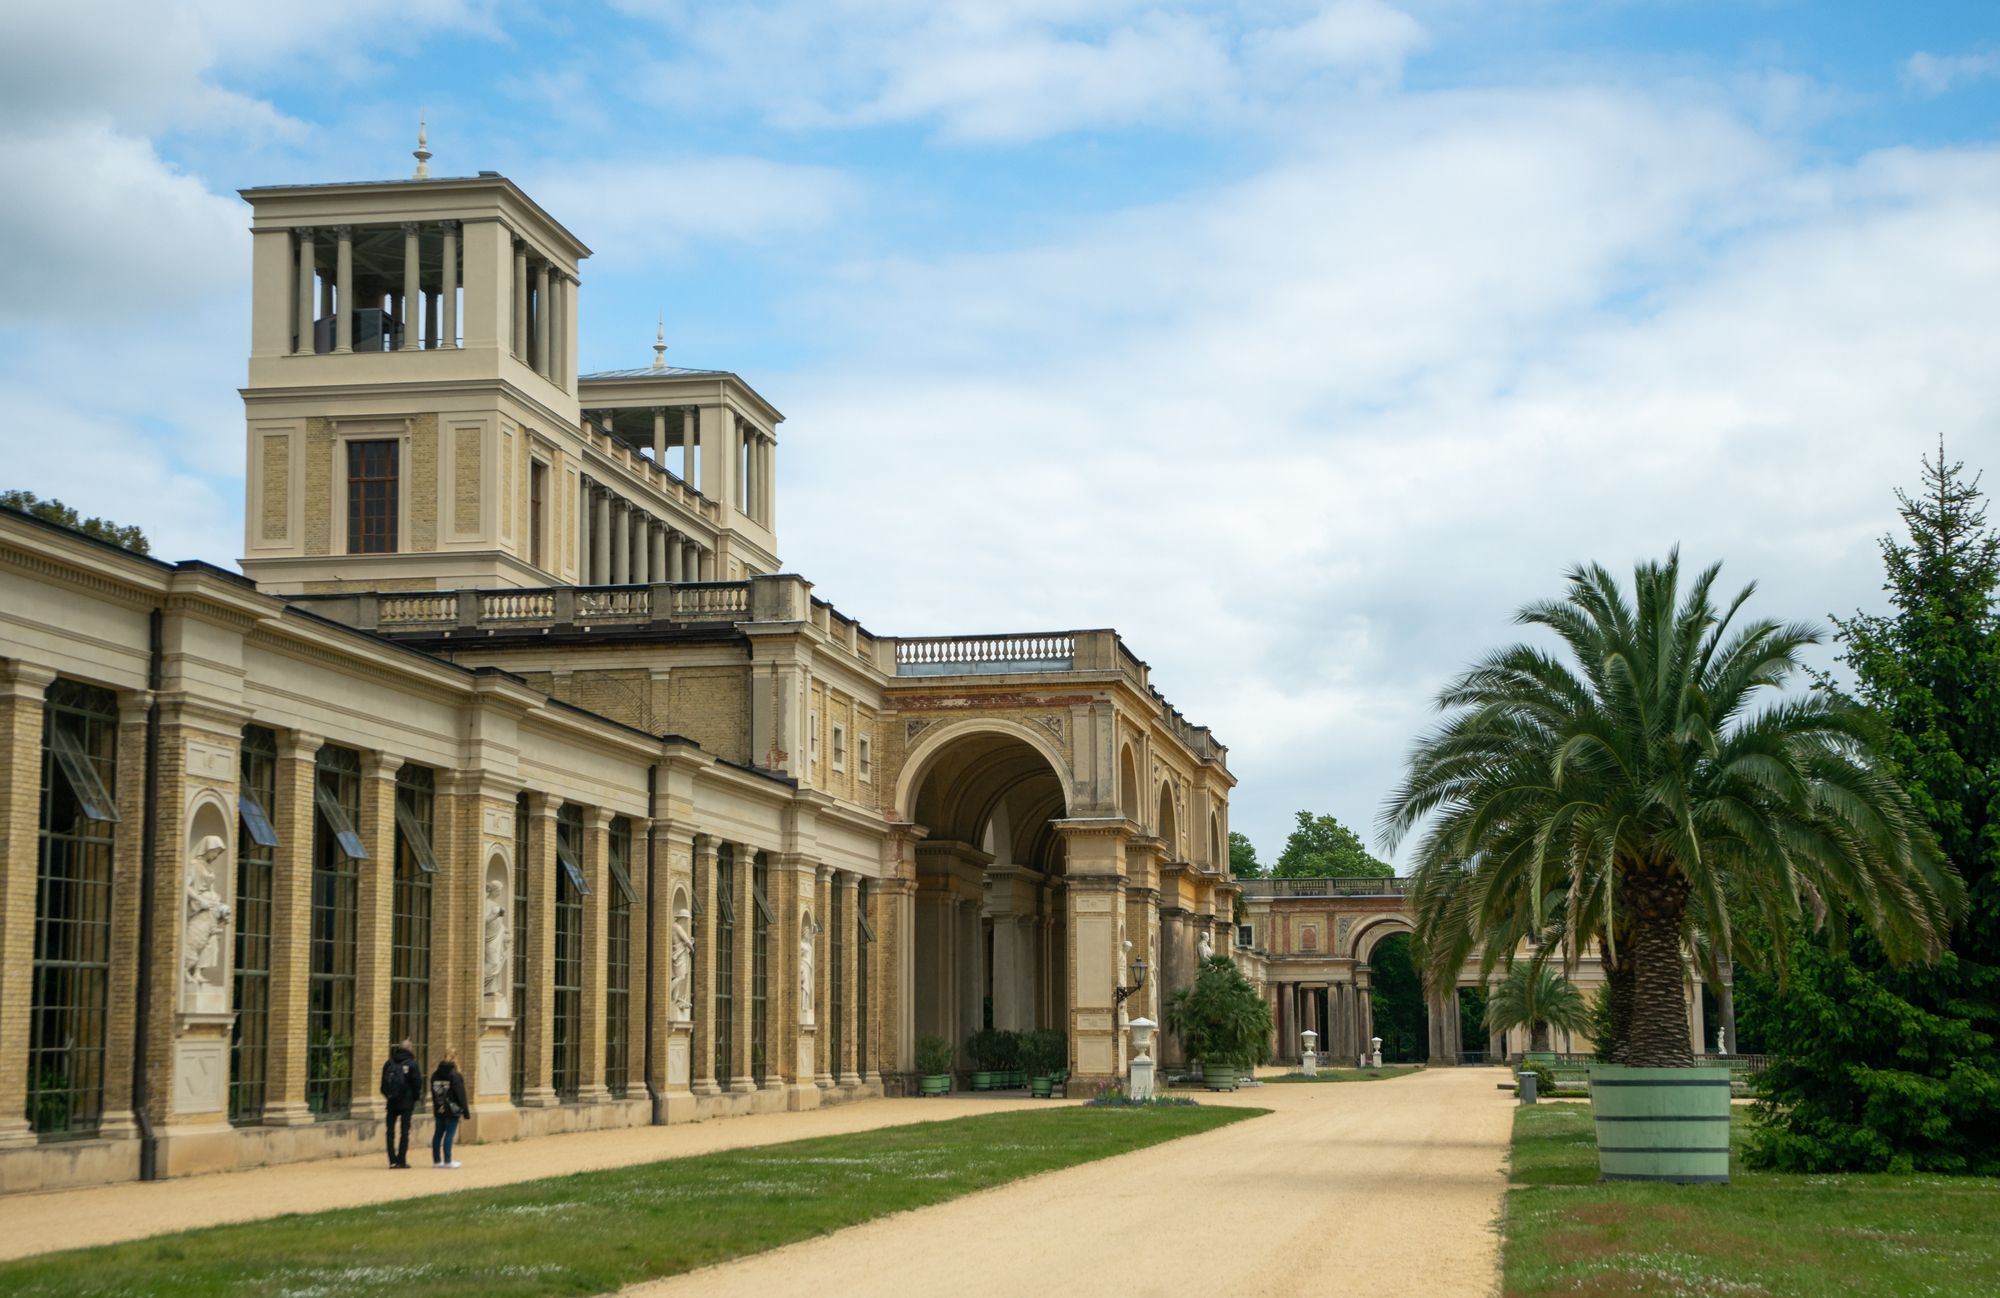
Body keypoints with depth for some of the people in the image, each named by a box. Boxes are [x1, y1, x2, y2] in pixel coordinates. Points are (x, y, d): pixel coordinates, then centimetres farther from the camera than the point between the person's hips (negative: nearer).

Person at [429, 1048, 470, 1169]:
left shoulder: (435, 1075, 7)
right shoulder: (455, 1075, -12)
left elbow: (433, 1094, 11)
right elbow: (460, 1094, -12)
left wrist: (436, 1107, 18)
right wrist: (465, 1110, -7)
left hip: (439, 1110, 6)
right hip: (452, 1110, -6)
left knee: (438, 1134, 10)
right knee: (449, 1134, -3)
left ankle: (436, 1160, 15)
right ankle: (447, 1161, -3)